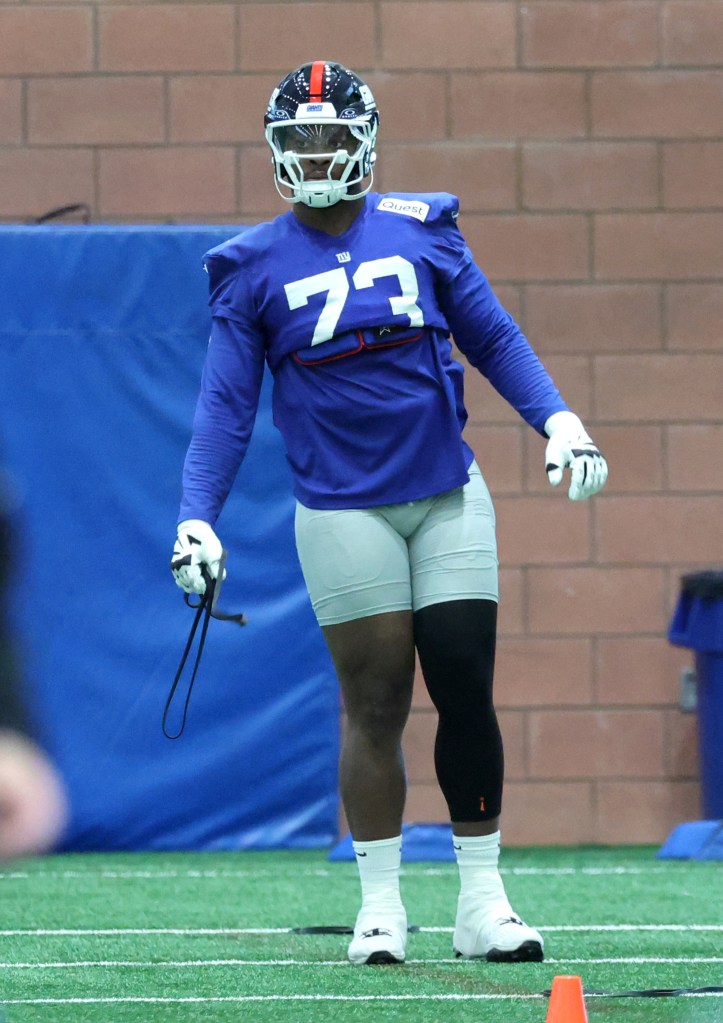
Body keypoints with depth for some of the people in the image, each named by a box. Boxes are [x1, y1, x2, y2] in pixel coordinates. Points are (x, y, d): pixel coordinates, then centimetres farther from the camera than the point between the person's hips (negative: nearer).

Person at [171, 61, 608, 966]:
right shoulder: (252, 267, 1)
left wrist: (556, 420, -3)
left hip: (450, 498, 2)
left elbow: (492, 337, 10)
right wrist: (196, 518, -9)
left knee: (467, 693, 0)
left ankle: (482, 899, 10)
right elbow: (225, 403, 1)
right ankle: (379, 907, 8)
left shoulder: (421, 229, 4)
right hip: (343, 510, -2)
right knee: (374, 706, -1)